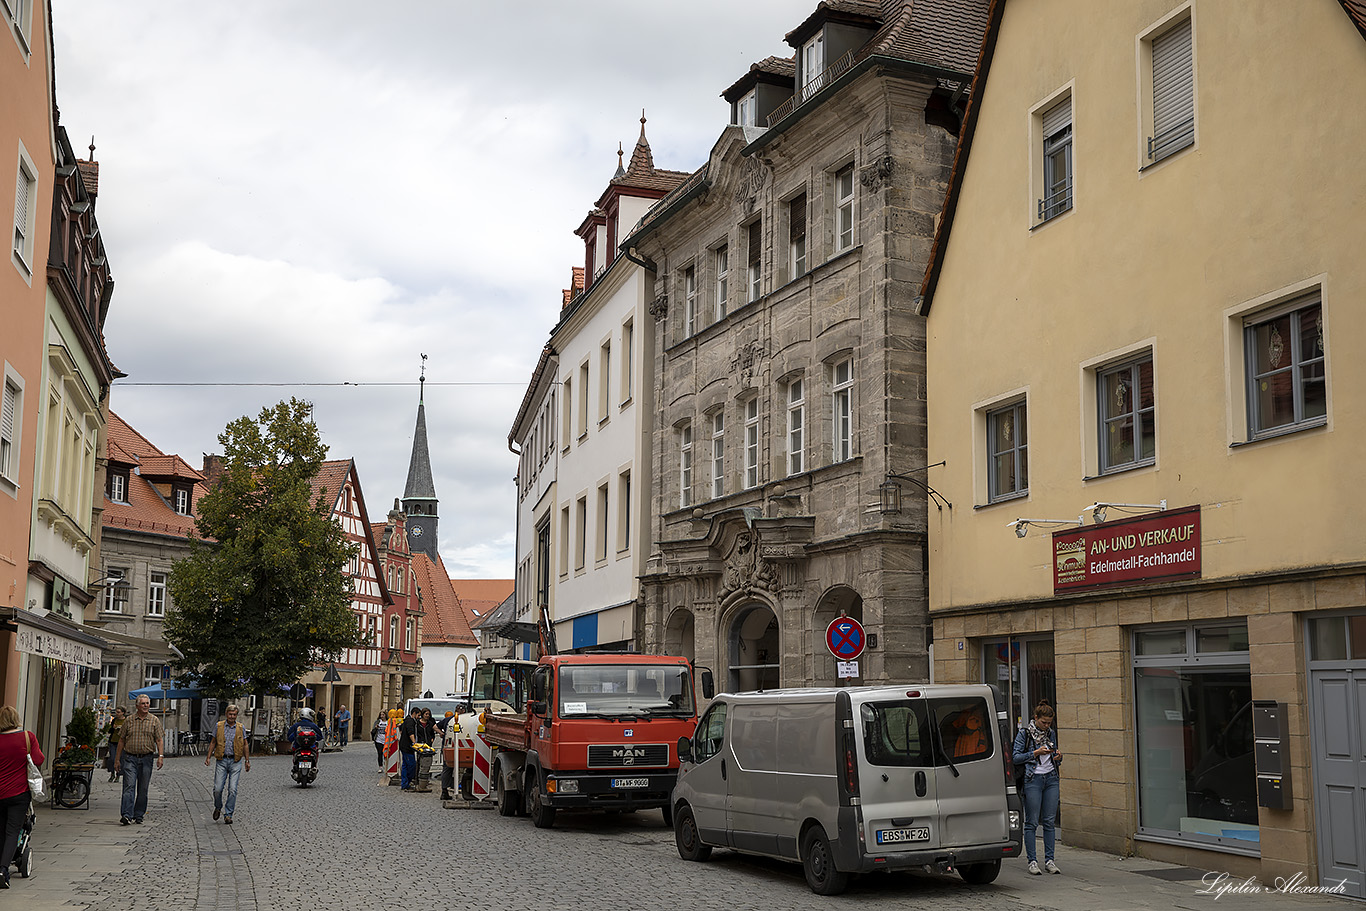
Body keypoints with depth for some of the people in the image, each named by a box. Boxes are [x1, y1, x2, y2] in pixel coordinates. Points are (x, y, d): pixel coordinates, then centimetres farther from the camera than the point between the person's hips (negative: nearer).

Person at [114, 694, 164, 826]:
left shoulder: (154, 720, 6)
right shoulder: (129, 721, 7)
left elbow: (159, 740, 2)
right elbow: (121, 740, 11)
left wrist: (160, 756, -9)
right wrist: (117, 758, 8)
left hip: (146, 759, 1)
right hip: (130, 758, -1)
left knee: (143, 789, 5)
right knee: (129, 786, -12)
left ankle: (139, 815, 14)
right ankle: (126, 815, -18)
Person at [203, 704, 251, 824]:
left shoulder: (241, 728, 5)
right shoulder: (219, 726, 4)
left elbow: (245, 744, 11)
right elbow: (213, 742, 13)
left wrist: (247, 761, 9)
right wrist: (208, 757, 5)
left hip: (235, 762, 0)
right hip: (221, 761, 0)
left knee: (233, 790, -6)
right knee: (217, 789, -4)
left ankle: (228, 815, 3)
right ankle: (218, 808, 25)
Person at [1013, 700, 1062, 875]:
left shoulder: (1051, 733, 11)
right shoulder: (1024, 733, -4)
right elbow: (1016, 757, -7)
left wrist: (1058, 757, -2)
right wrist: (1035, 753, -16)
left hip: (1051, 779, 4)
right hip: (1033, 780, -4)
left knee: (1049, 821, 4)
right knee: (1032, 822, -3)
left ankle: (1049, 860, 9)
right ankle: (1032, 861, 2)